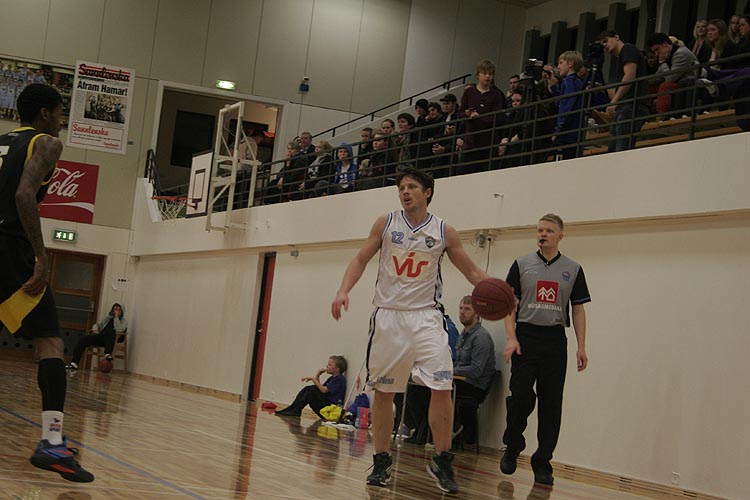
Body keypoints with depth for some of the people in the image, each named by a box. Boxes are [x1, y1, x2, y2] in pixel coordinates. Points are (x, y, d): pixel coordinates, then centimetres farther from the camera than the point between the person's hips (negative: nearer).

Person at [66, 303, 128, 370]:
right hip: (101, 338, 5)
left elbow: (119, 330, -12)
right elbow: (97, 324, 27)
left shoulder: (124, 321, 7)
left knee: (110, 330, -38)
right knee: (83, 339, -17)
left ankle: (108, 354, -53)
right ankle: (74, 363, -25)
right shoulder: (107, 318, 23)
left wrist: (116, 317, -10)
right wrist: (95, 329, 4)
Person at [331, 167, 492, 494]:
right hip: (388, 316, 1)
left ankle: (441, 461, 2)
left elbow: (471, 271, 8)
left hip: (425, 317, -1)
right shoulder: (386, 223, 3)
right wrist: (344, 290, -10)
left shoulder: (444, 232, 2)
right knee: (383, 391, 4)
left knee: (442, 388, -12)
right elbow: (361, 260, 6)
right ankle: (381, 461, 16)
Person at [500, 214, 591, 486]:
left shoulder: (572, 269, 8)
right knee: (520, 397, -7)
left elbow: (578, 309, 9)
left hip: (555, 341, 1)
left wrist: (581, 347, 1)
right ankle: (512, 447, 18)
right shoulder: (522, 264, 6)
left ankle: (542, 463, 8)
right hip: (526, 337, -1)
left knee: (551, 404, 1)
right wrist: (511, 339, -8)